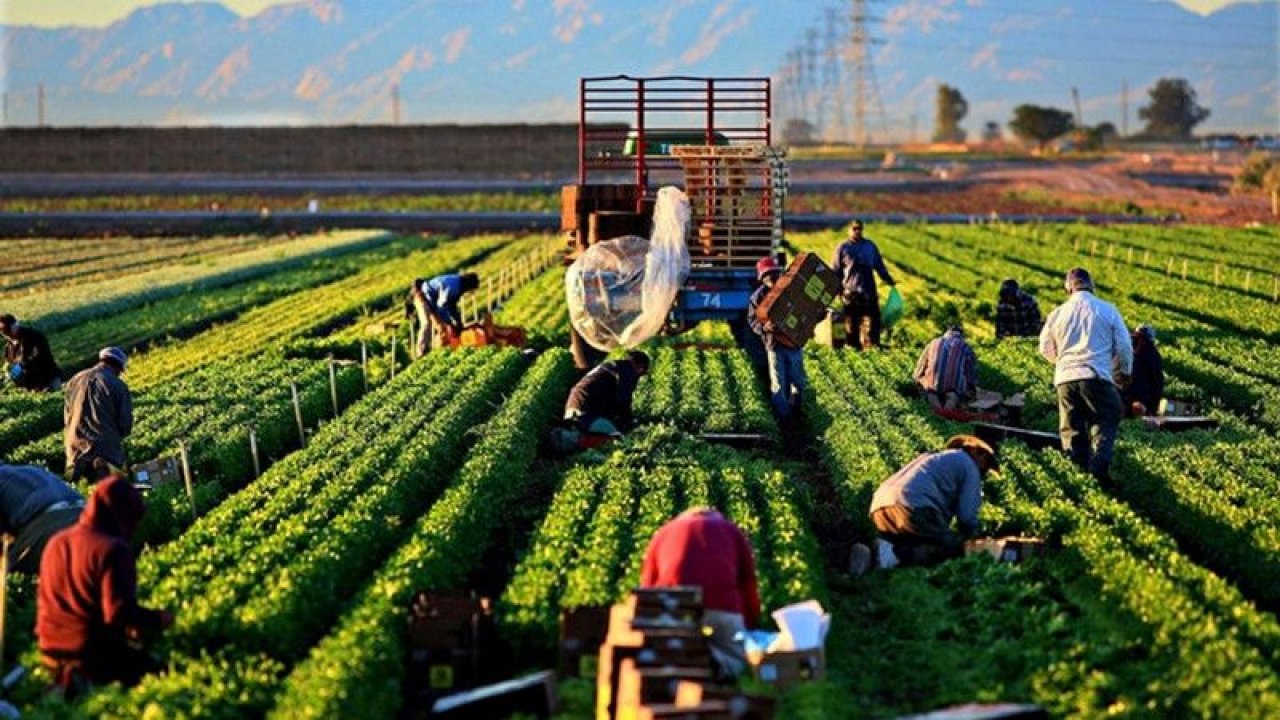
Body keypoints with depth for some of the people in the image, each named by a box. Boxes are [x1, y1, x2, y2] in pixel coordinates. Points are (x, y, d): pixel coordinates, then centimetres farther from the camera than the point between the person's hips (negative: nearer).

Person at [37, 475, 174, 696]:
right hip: (96, 655, -8)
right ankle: (87, 686, -10)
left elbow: (45, 600, 18)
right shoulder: (113, 550, -16)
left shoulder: (56, 543, 8)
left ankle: (69, 682, 2)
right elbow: (120, 612, -22)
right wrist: (159, 619, -6)